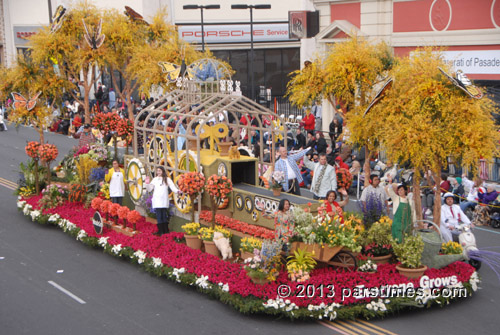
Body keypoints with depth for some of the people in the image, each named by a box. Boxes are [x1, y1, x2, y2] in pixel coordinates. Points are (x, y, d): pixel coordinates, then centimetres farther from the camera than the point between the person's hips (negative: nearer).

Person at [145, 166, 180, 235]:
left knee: (165, 216, 0)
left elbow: (172, 186, -3)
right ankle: (160, 231, 2)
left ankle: (166, 231, 9)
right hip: (156, 201, 1)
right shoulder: (155, 179, 15)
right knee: (159, 216, -3)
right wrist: (147, 183, -4)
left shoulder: (167, 179, 8)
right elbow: (149, 189, 14)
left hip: (164, 201, -1)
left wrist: (177, 191, -21)